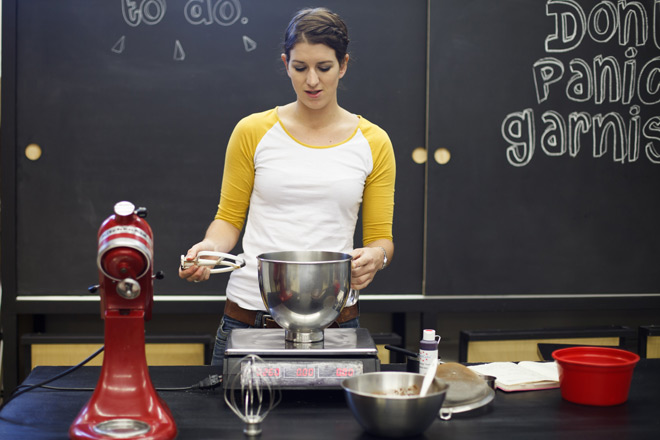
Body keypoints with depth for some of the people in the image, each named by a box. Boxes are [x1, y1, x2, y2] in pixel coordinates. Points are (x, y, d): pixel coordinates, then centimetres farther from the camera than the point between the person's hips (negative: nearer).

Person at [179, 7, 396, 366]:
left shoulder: (373, 143, 3)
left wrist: (375, 256, -18)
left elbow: (381, 236, 5)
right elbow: (229, 218, 7)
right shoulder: (253, 132, 2)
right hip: (248, 315, 0)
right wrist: (210, 247, -14)